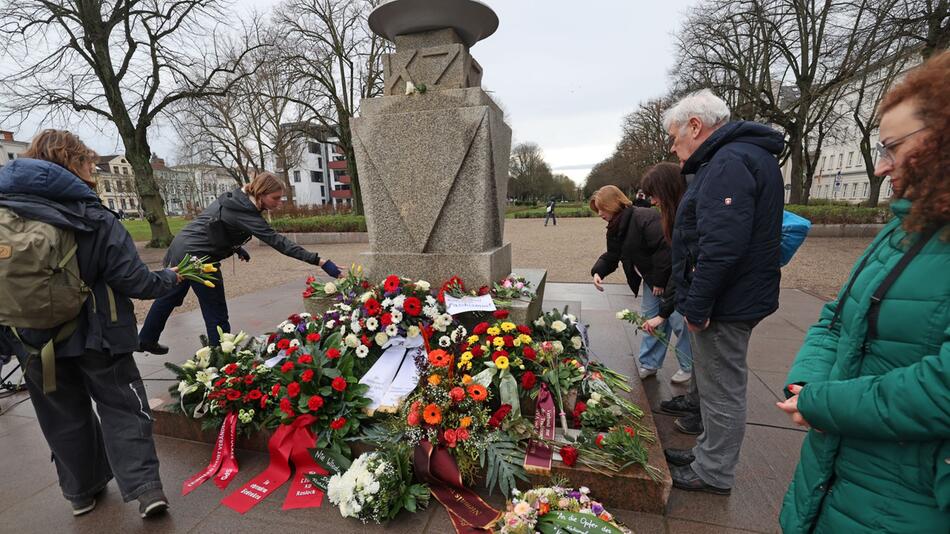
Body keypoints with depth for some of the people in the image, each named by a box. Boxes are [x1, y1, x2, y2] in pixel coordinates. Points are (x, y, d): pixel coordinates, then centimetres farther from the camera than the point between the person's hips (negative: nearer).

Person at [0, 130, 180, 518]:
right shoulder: (94, 220, -16)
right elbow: (134, 281, -16)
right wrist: (170, 278, 1)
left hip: (34, 341, 4)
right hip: (96, 336, -4)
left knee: (64, 416, 19)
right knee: (121, 407, 9)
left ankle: (81, 490, 32)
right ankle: (144, 488, 3)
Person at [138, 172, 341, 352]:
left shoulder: (233, 197, 2)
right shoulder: (245, 214, -24)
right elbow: (278, 242, -32)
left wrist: (236, 247, 11)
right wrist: (319, 261, -39)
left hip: (181, 246, 10)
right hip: (197, 258, -10)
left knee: (170, 296, 27)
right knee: (216, 313, -1)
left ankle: (145, 340, 47)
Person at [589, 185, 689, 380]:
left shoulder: (644, 218, -26)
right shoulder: (616, 228, 4)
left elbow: (665, 249, -30)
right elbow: (612, 255, 9)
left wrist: (660, 280, -23)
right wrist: (598, 272, -10)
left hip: (671, 277, -9)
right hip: (652, 279, 9)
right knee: (649, 318, 13)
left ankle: (688, 367, 19)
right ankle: (648, 364, 25)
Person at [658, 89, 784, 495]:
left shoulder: (729, 163, -18)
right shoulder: (736, 158, 16)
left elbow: (720, 248, -29)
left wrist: (697, 307, -21)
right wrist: (695, 303, 18)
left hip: (724, 307, -10)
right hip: (730, 300, 10)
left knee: (722, 391, 6)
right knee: (715, 385, 21)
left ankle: (714, 473, 24)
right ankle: (709, 452, 38)